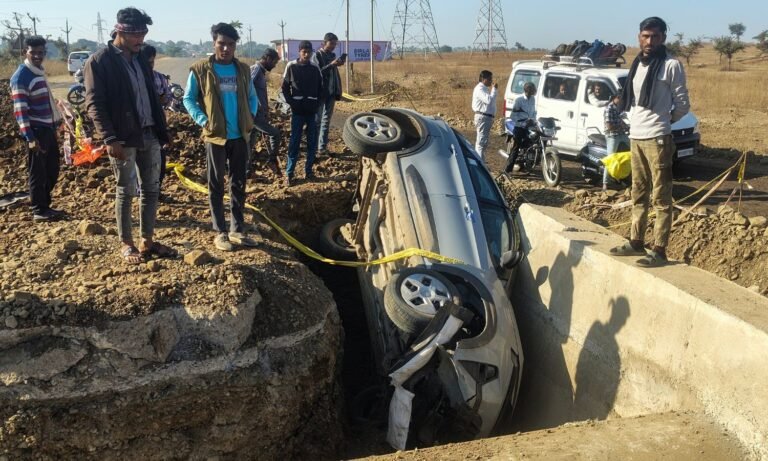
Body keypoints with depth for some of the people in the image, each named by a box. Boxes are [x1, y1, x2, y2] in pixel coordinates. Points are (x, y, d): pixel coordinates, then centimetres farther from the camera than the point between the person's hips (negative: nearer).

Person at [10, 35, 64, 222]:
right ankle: (38, 211, 7)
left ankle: (45, 205, 25)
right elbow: (20, 111, -19)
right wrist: (30, 137, -24)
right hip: (36, 131, -9)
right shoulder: (21, 77, -14)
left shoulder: (39, 71, 13)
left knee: (52, 171, 14)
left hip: (49, 128, 9)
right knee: (38, 173, -1)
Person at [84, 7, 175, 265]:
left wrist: (162, 130, 14)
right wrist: (110, 138, -21)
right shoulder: (99, 62, -8)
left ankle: (147, 241, 21)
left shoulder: (140, 58, 13)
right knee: (126, 192, 3)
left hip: (149, 135, 7)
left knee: (151, 189, 10)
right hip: (123, 139, -7)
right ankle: (126, 245, 15)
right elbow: (94, 104, -13)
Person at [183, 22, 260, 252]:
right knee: (216, 185, 5)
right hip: (215, 136, -4)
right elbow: (188, 99, -2)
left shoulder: (243, 69, 6)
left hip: (240, 136, 4)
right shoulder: (200, 69, -6)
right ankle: (220, 232, 12)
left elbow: (252, 96, 15)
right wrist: (203, 121, -13)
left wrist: (251, 117, 0)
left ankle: (237, 230, 19)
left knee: (239, 184, 9)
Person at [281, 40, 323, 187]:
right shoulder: (291, 67, 0)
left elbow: (320, 88, 12)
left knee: (312, 142, 4)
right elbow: (285, 88, 3)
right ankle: (289, 173, 1)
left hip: (312, 110, 3)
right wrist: (292, 103, -7)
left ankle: (308, 170, 15)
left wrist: (317, 104, -1)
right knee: (294, 142, -3)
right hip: (298, 110, -3)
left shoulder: (315, 68, 6)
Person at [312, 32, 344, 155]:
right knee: (317, 121, -3)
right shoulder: (317, 55, -5)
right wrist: (331, 65, -25)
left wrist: (338, 91, 9)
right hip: (320, 93, -6)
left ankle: (322, 147, 10)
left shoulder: (332, 56, 14)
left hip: (331, 93, 6)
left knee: (326, 121, 6)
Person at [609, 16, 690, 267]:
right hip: (635, 137, 7)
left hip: (657, 139, -7)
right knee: (639, 195, 15)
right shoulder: (637, 64, 14)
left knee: (661, 198, -4)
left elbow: (683, 104, -3)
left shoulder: (671, 66, -6)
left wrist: (663, 120, 8)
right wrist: (636, 122, 10)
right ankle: (636, 242, 24)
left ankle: (659, 251, -2)